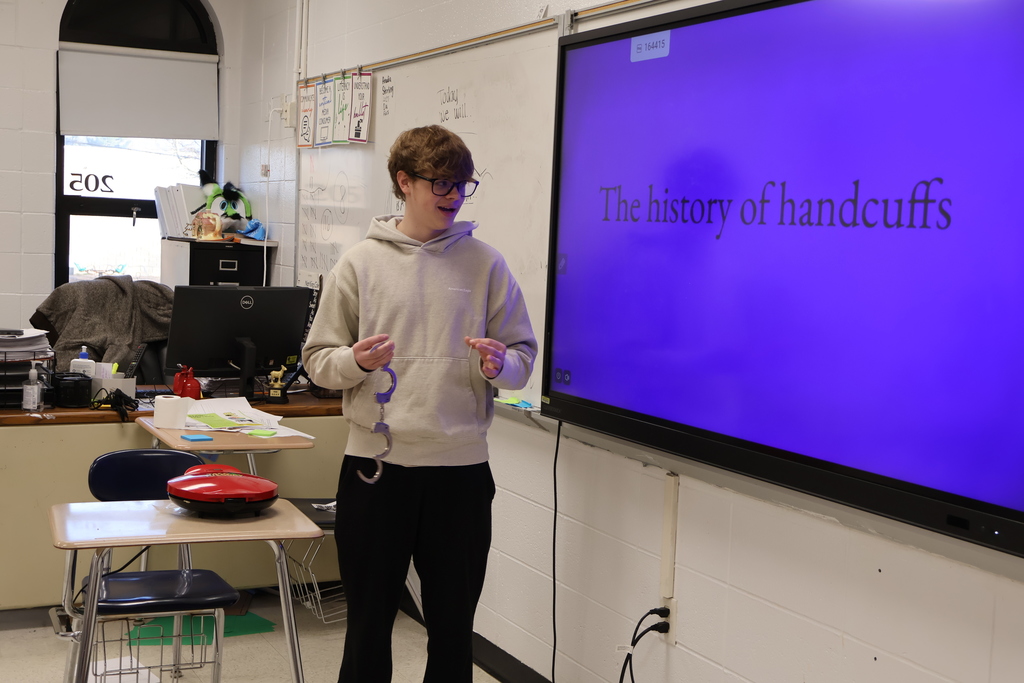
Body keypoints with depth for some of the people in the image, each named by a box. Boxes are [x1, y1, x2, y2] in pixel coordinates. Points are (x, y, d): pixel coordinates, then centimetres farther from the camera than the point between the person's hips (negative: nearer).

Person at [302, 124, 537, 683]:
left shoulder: (485, 264, 4)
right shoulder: (360, 263, 3)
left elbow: (523, 354, 7)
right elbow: (318, 359, 5)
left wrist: (497, 365, -14)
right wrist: (356, 361, -16)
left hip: (461, 468, 1)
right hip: (375, 465, 0)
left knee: (453, 625, 10)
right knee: (369, 621, 10)